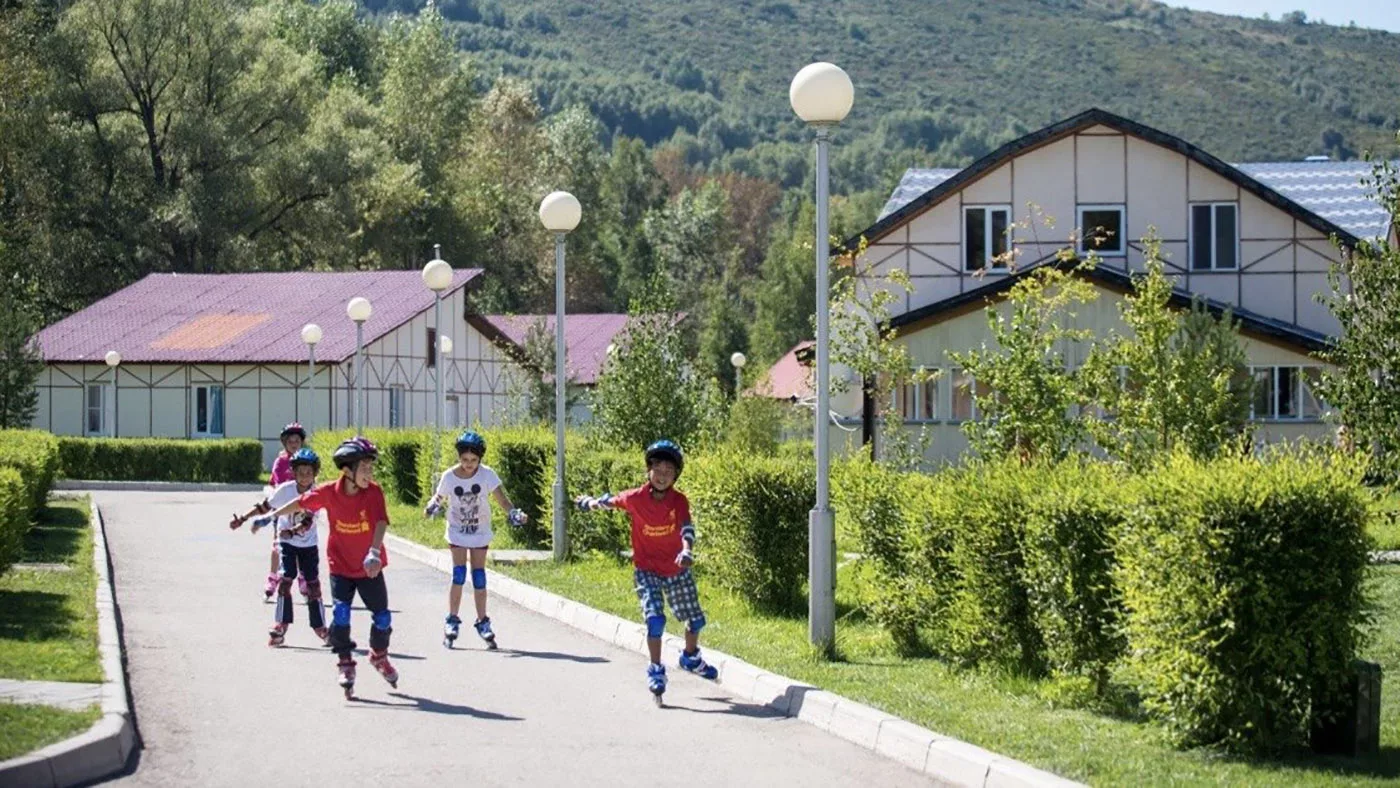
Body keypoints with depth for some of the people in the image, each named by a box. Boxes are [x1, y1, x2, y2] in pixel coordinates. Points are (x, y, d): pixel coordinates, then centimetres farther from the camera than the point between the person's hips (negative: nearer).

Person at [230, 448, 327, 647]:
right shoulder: (285, 489, -15)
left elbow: (308, 521, -26)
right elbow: (265, 507, -5)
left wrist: (293, 531, -43)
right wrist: (242, 519, -7)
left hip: (308, 544, 1)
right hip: (287, 543, -1)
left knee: (313, 584, 4)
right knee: (285, 580, -13)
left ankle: (320, 627, 15)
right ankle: (280, 626, -10)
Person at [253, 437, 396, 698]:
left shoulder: (374, 492, -16)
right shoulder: (329, 492, -13)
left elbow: (381, 522, -29)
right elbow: (301, 504, 4)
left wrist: (374, 552, -44)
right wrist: (271, 516, 11)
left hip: (370, 568, 0)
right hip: (340, 566, 0)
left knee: (382, 617, 5)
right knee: (340, 613, -15)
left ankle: (379, 656, 34)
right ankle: (345, 665, 0)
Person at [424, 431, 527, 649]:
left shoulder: (487, 475, -15)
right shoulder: (449, 477, -13)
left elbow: (502, 499, -17)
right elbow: (439, 498, -2)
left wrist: (514, 514, -35)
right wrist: (433, 507, -24)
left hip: (480, 532, 1)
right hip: (458, 532, -1)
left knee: (479, 577, 3)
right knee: (459, 574, -10)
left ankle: (482, 622, 13)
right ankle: (452, 621, -1)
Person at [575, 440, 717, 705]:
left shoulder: (679, 501, -15)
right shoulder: (636, 499, -15)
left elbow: (687, 528, -29)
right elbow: (611, 500, 6)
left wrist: (687, 551, -45)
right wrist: (590, 502, 5)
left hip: (677, 570, 2)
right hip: (647, 570, -2)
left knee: (695, 619, 15)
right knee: (655, 619, -20)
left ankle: (691, 658, 44)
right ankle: (656, 672, -5)